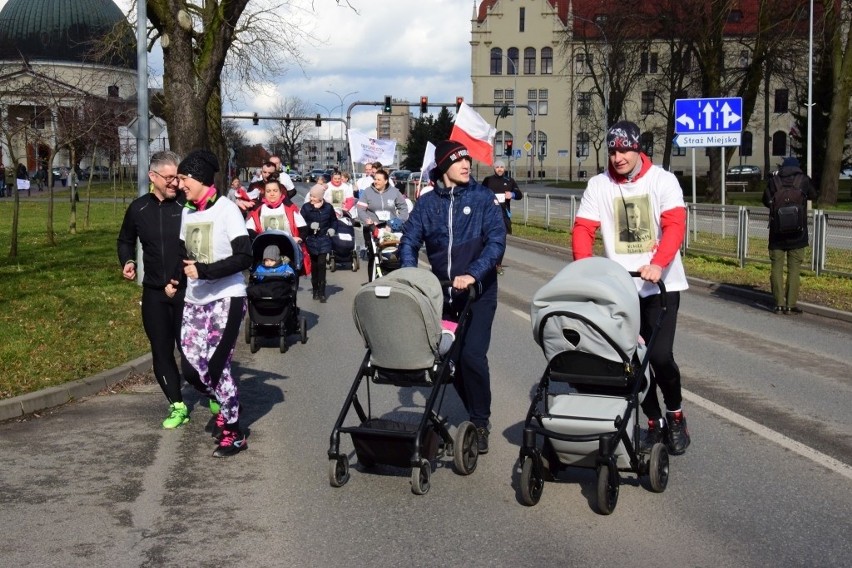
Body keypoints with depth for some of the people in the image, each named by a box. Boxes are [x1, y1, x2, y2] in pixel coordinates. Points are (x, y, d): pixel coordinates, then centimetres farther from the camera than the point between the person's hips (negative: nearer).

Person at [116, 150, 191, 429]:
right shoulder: (138, 208, 3)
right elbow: (125, 241, 19)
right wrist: (127, 262, 2)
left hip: (187, 290, -4)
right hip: (154, 293, 4)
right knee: (161, 351, 7)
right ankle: (177, 406, 18)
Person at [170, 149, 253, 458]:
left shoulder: (226, 210, -10)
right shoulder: (187, 213, 10)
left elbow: (244, 257, -16)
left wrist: (204, 271, -23)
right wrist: (174, 279, 5)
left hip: (225, 299, -7)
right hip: (195, 301, 7)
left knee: (216, 365, -11)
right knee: (191, 367, 1)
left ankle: (234, 433, 4)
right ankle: (225, 407, 26)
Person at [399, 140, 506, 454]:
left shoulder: (483, 198, -5)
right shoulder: (427, 202, 2)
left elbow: (496, 241, -14)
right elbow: (409, 241, -1)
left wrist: (473, 274, -27)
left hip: (478, 290, -3)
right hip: (442, 290, 3)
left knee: (472, 355, -15)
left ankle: (480, 423, 1)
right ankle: (476, 412, 26)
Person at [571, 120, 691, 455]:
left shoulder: (662, 180, -4)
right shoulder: (599, 185, 3)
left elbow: (675, 226, -16)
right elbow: (583, 229, -3)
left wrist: (657, 264, -32)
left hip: (661, 285, -3)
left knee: (660, 355, -13)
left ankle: (676, 416, 13)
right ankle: (654, 422, 24)